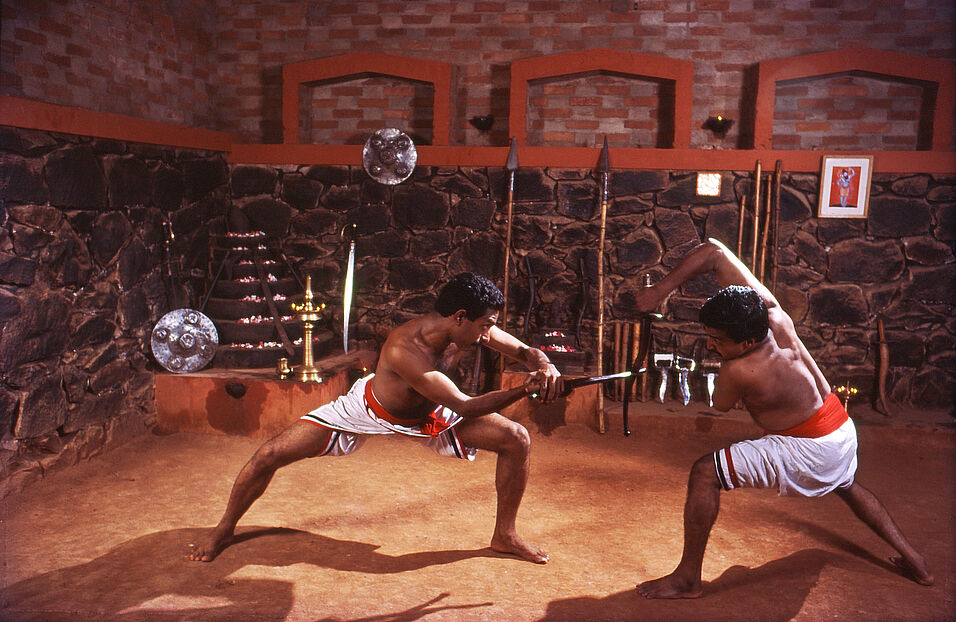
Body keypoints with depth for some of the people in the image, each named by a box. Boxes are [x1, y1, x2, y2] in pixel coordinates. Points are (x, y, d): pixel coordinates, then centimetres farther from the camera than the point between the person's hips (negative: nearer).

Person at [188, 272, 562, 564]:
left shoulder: (473, 330, -25)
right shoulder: (403, 349, -43)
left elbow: (526, 352, -12)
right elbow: (464, 406, -41)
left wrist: (547, 368, -35)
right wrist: (524, 390, -47)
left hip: (429, 414, 5)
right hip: (369, 409, -4)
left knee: (516, 440, -6)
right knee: (271, 455, -12)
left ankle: (504, 535, 16)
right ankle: (224, 530, 18)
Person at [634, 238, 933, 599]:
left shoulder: (737, 372, -31)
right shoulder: (769, 309, -15)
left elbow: (721, 405, -5)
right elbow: (714, 252, -12)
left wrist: (722, 355, 5)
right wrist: (662, 288, -16)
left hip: (808, 450, -9)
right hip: (843, 430, 9)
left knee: (704, 473, -11)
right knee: (847, 487, 41)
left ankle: (687, 579, -2)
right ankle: (914, 561, 51)